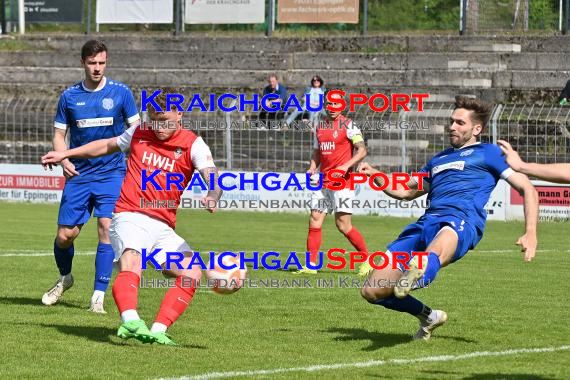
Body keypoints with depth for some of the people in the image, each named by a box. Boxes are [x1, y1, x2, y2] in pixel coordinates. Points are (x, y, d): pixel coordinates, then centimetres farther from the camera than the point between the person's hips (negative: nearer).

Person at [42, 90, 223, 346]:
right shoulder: (139, 134, 11)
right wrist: (65, 154, 35)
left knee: (191, 274, -18)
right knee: (131, 262, -32)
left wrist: (212, 197, -39)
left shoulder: (193, 145, 2)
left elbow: (212, 177, -14)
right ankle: (131, 321, -55)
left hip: (163, 227, 2)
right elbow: (107, 146, 32)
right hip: (130, 217, -2)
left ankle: (158, 330, -19)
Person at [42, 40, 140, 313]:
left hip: (112, 174, -2)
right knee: (65, 234, 0)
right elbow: (59, 134, 10)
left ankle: (99, 296, -8)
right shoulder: (69, 96, 4)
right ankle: (64, 278, 31)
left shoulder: (120, 93, 0)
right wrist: (63, 159, -9)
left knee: (106, 228, -15)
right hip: (79, 175, 2)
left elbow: (136, 130, 4)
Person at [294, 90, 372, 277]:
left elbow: (362, 150, -10)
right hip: (323, 182, 7)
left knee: (343, 225, -9)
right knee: (315, 221, 0)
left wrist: (346, 165, -24)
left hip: (342, 181, -6)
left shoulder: (348, 125, -5)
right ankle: (311, 265, 5)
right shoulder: (319, 128, 14)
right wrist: (312, 168, 5)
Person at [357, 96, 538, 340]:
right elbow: (406, 192, 47)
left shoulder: (488, 153, 18)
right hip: (426, 223, 7)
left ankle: (418, 276, -81)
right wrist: (375, 175, 29)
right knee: (372, 291, -1)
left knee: (435, 252, -45)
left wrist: (530, 234, -3)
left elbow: (527, 189, 12)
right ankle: (428, 317, 22)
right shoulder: (439, 159, 36)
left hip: (461, 220, -7)